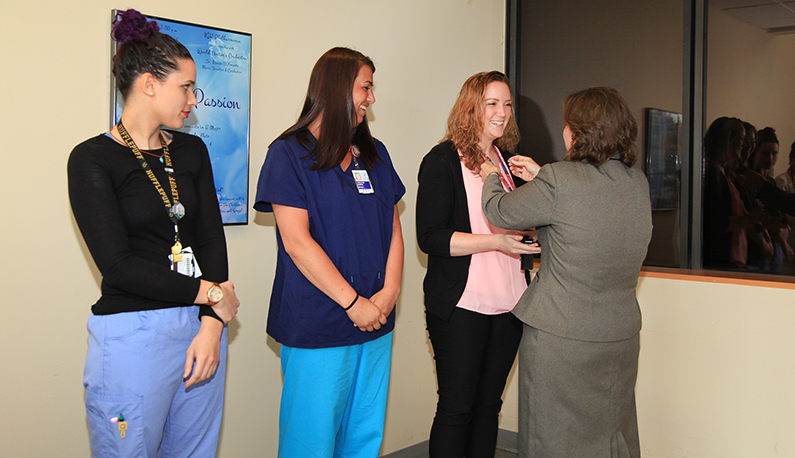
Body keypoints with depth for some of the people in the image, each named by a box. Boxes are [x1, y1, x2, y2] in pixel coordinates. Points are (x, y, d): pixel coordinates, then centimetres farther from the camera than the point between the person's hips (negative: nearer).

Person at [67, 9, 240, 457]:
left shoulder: (191, 151, 11)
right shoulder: (92, 159, -6)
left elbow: (212, 238, 4)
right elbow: (118, 265, -13)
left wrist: (212, 325, -8)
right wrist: (209, 293, -8)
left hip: (202, 327, 5)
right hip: (133, 333, -5)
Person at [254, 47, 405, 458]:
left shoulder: (374, 154, 14)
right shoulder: (289, 153, -5)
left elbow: (393, 228, 11)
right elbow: (297, 242, -13)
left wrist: (389, 293, -5)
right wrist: (353, 303, -14)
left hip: (376, 321, 6)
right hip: (317, 326, -6)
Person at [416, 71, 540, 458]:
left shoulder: (508, 161, 14)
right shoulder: (443, 161, -6)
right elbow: (429, 237, -14)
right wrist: (495, 241, -22)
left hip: (507, 305, 6)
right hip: (460, 306, -6)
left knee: (489, 404, 13)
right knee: (457, 406, 1)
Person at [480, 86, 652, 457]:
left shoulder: (559, 180, -19)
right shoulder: (638, 182, 2)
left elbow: (499, 212, -6)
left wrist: (491, 177, 14)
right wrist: (540, 175, 23)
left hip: (560, 337, -6)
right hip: (621, 334, 6)